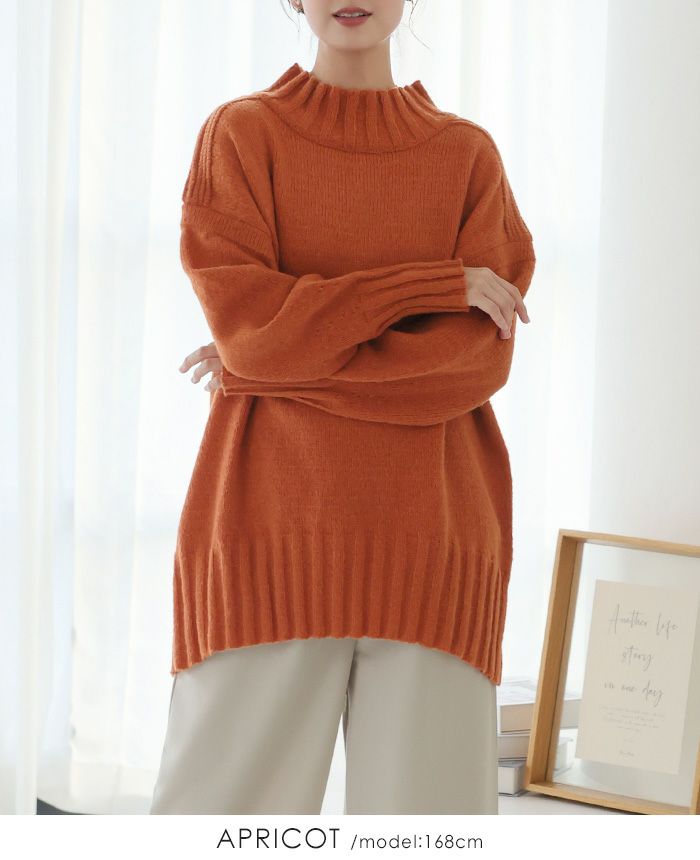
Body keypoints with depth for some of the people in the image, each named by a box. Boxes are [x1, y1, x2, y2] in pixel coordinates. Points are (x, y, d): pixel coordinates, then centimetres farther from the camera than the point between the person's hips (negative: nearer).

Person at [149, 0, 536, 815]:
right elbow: (246, 323, -8)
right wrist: (440, 284, -7)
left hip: (429, 541, 1)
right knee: (226, 792, -5)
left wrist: (290, 359, -7)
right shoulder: (239, 134, 6)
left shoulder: (470, 157, 10)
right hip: (276, 532, -1)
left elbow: (477, 360, -2)